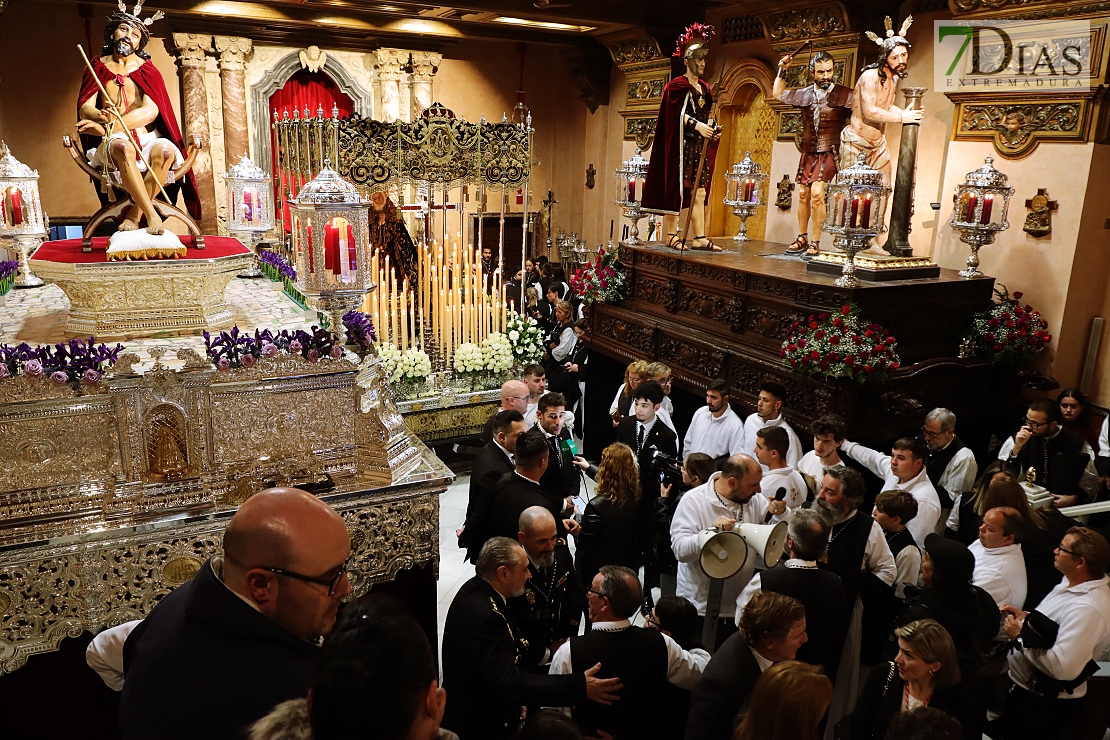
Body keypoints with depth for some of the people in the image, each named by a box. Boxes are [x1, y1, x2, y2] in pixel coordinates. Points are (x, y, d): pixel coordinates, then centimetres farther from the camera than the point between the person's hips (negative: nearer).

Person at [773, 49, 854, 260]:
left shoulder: (844, 95, -5)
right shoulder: (804, 94, 9)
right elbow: (778, 94, 23)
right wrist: (782, 70, 14)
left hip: (829, 152, -5)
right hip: (808, 152, 5)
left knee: (817, 192, -18)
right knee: (803, 193, 7)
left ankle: (816, 243, -11)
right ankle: (802, 238, 20)